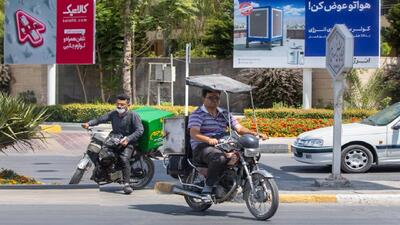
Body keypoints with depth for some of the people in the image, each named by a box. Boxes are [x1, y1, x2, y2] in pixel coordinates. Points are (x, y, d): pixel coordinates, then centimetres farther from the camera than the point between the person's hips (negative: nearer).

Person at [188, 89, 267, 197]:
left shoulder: (224, 114, 20)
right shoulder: (197, 114, 0)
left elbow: (239, 128, 11)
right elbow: (193, 133, -17)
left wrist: (255, 133, -9)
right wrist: (209, 139, -37)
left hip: (222, 147, 6)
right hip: (202, 148, -6)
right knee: (220, 158, -40)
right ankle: (207, 189, -27)